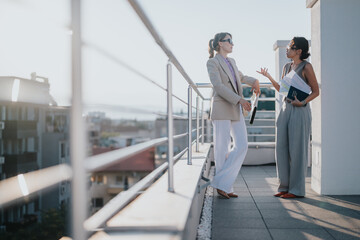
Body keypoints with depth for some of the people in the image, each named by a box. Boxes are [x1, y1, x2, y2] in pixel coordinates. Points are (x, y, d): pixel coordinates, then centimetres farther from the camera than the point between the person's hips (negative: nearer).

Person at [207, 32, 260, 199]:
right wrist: (240, 99, -21)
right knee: (222, 149, -3)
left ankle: (221, 183, 4)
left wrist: (254, 81, 19)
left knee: (242, 146, -1)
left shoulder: (231, 62, 20)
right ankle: (225, 188, 6)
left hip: (236, 110, 8)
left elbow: (241, 77, 39)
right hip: (221, 109, -8)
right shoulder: (212, 62, -3)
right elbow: (218, 86, -15)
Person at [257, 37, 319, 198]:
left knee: (297, 149, -3)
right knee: (282, 148, 5)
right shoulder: (287, 67, 15)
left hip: (299, 111, -7)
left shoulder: (306, 67, -5)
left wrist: (303, 102, -20)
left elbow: (316, 91, -4)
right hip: (285, 109, 7)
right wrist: (268, 77, 11)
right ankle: (285, 186, 14)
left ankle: (297, 189, 6)